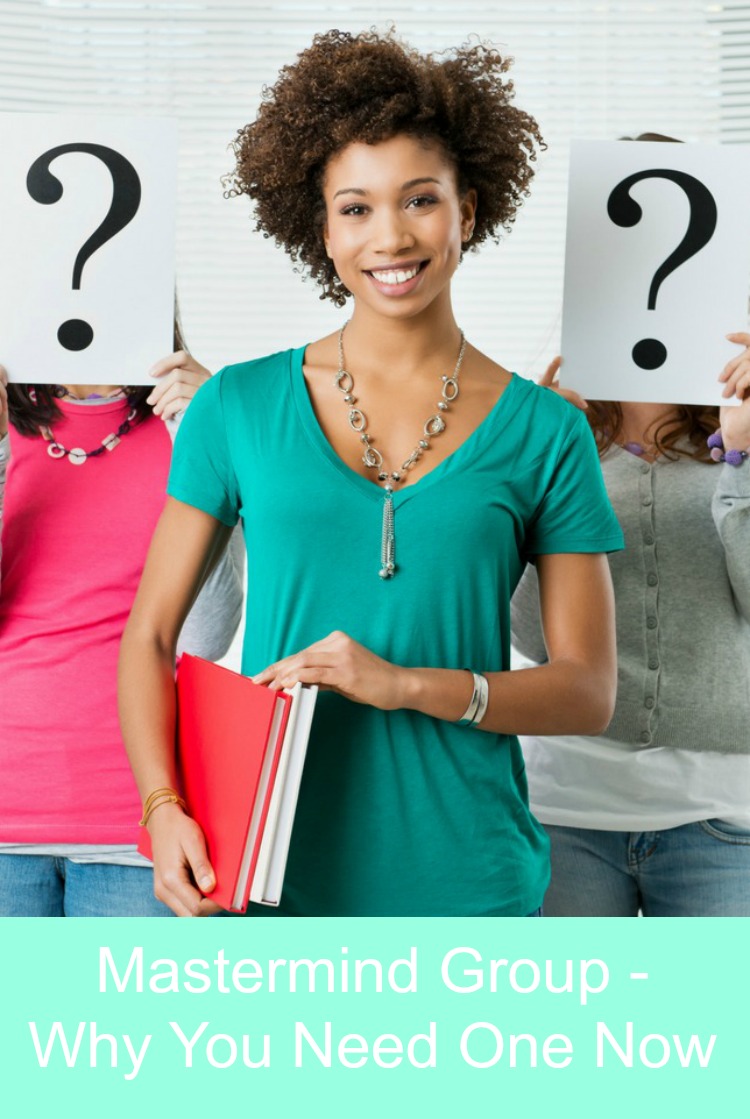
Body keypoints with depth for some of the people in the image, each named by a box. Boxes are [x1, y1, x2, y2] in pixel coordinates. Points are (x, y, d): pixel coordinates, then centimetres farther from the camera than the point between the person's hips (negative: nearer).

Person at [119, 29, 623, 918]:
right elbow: (150, 634, 4)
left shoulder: (542, 432, 0)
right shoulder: (240, 405, 1)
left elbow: (588, 691, 0)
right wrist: (164, 811, -11)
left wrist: (410, 685, -15)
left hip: (466, 884, 0)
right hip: (268, 876, 0)